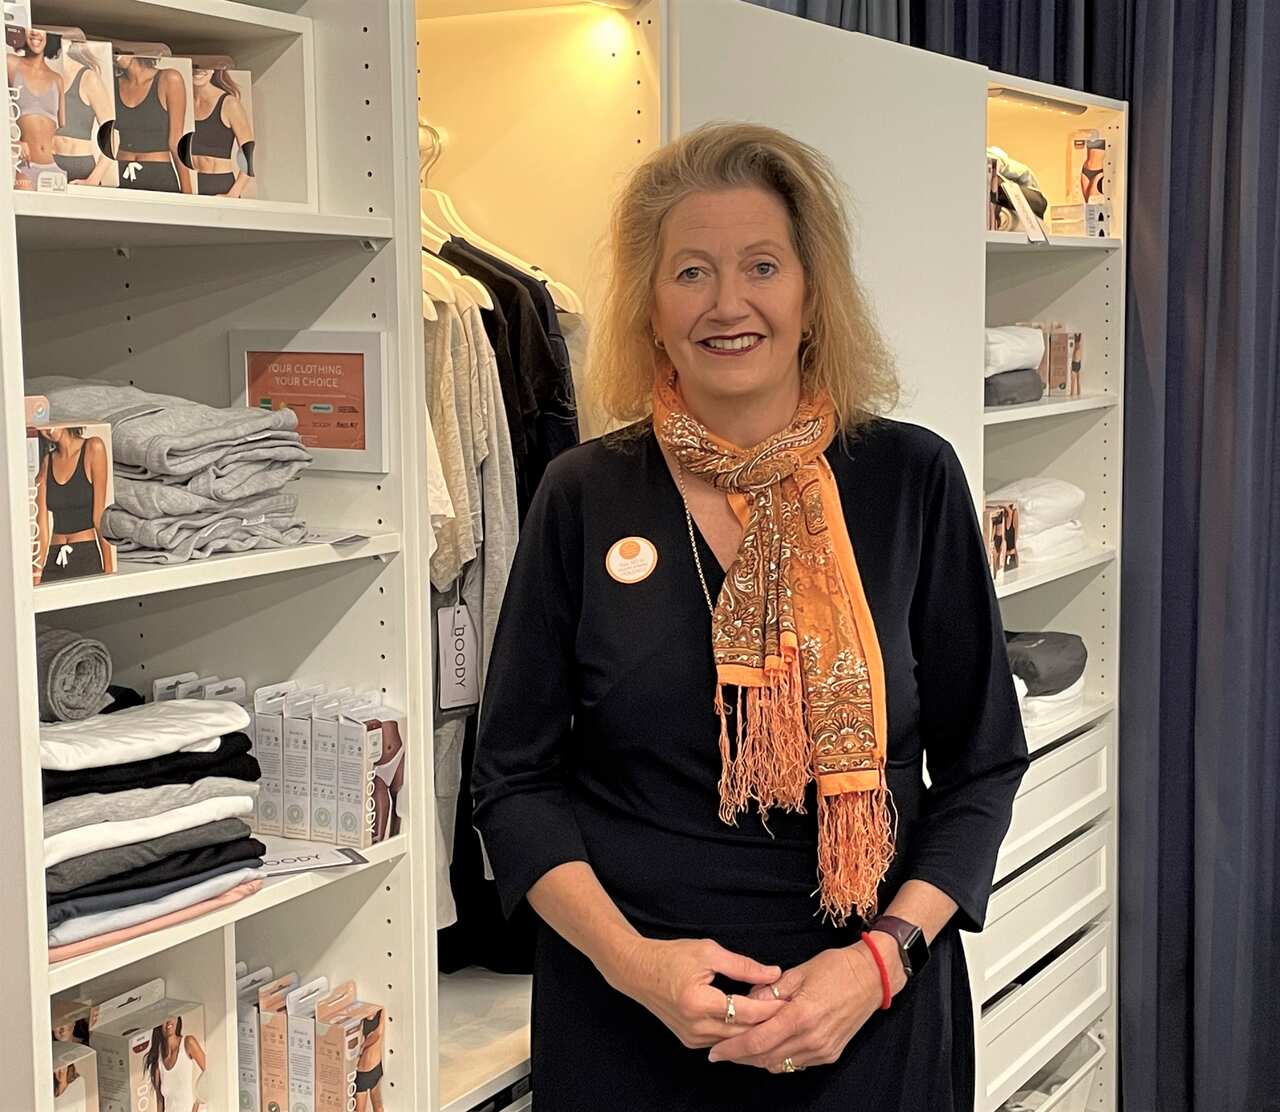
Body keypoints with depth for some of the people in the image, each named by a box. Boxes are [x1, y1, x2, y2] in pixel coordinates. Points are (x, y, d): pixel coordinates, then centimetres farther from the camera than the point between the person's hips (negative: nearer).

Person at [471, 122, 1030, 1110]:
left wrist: (884, 955, -14)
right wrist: (630, 957, -15)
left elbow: (982, 763, 0)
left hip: (873, 1016, 0)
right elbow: (515, 778, 0)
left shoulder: (913, 480, -4)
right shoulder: (584, 498, -3)